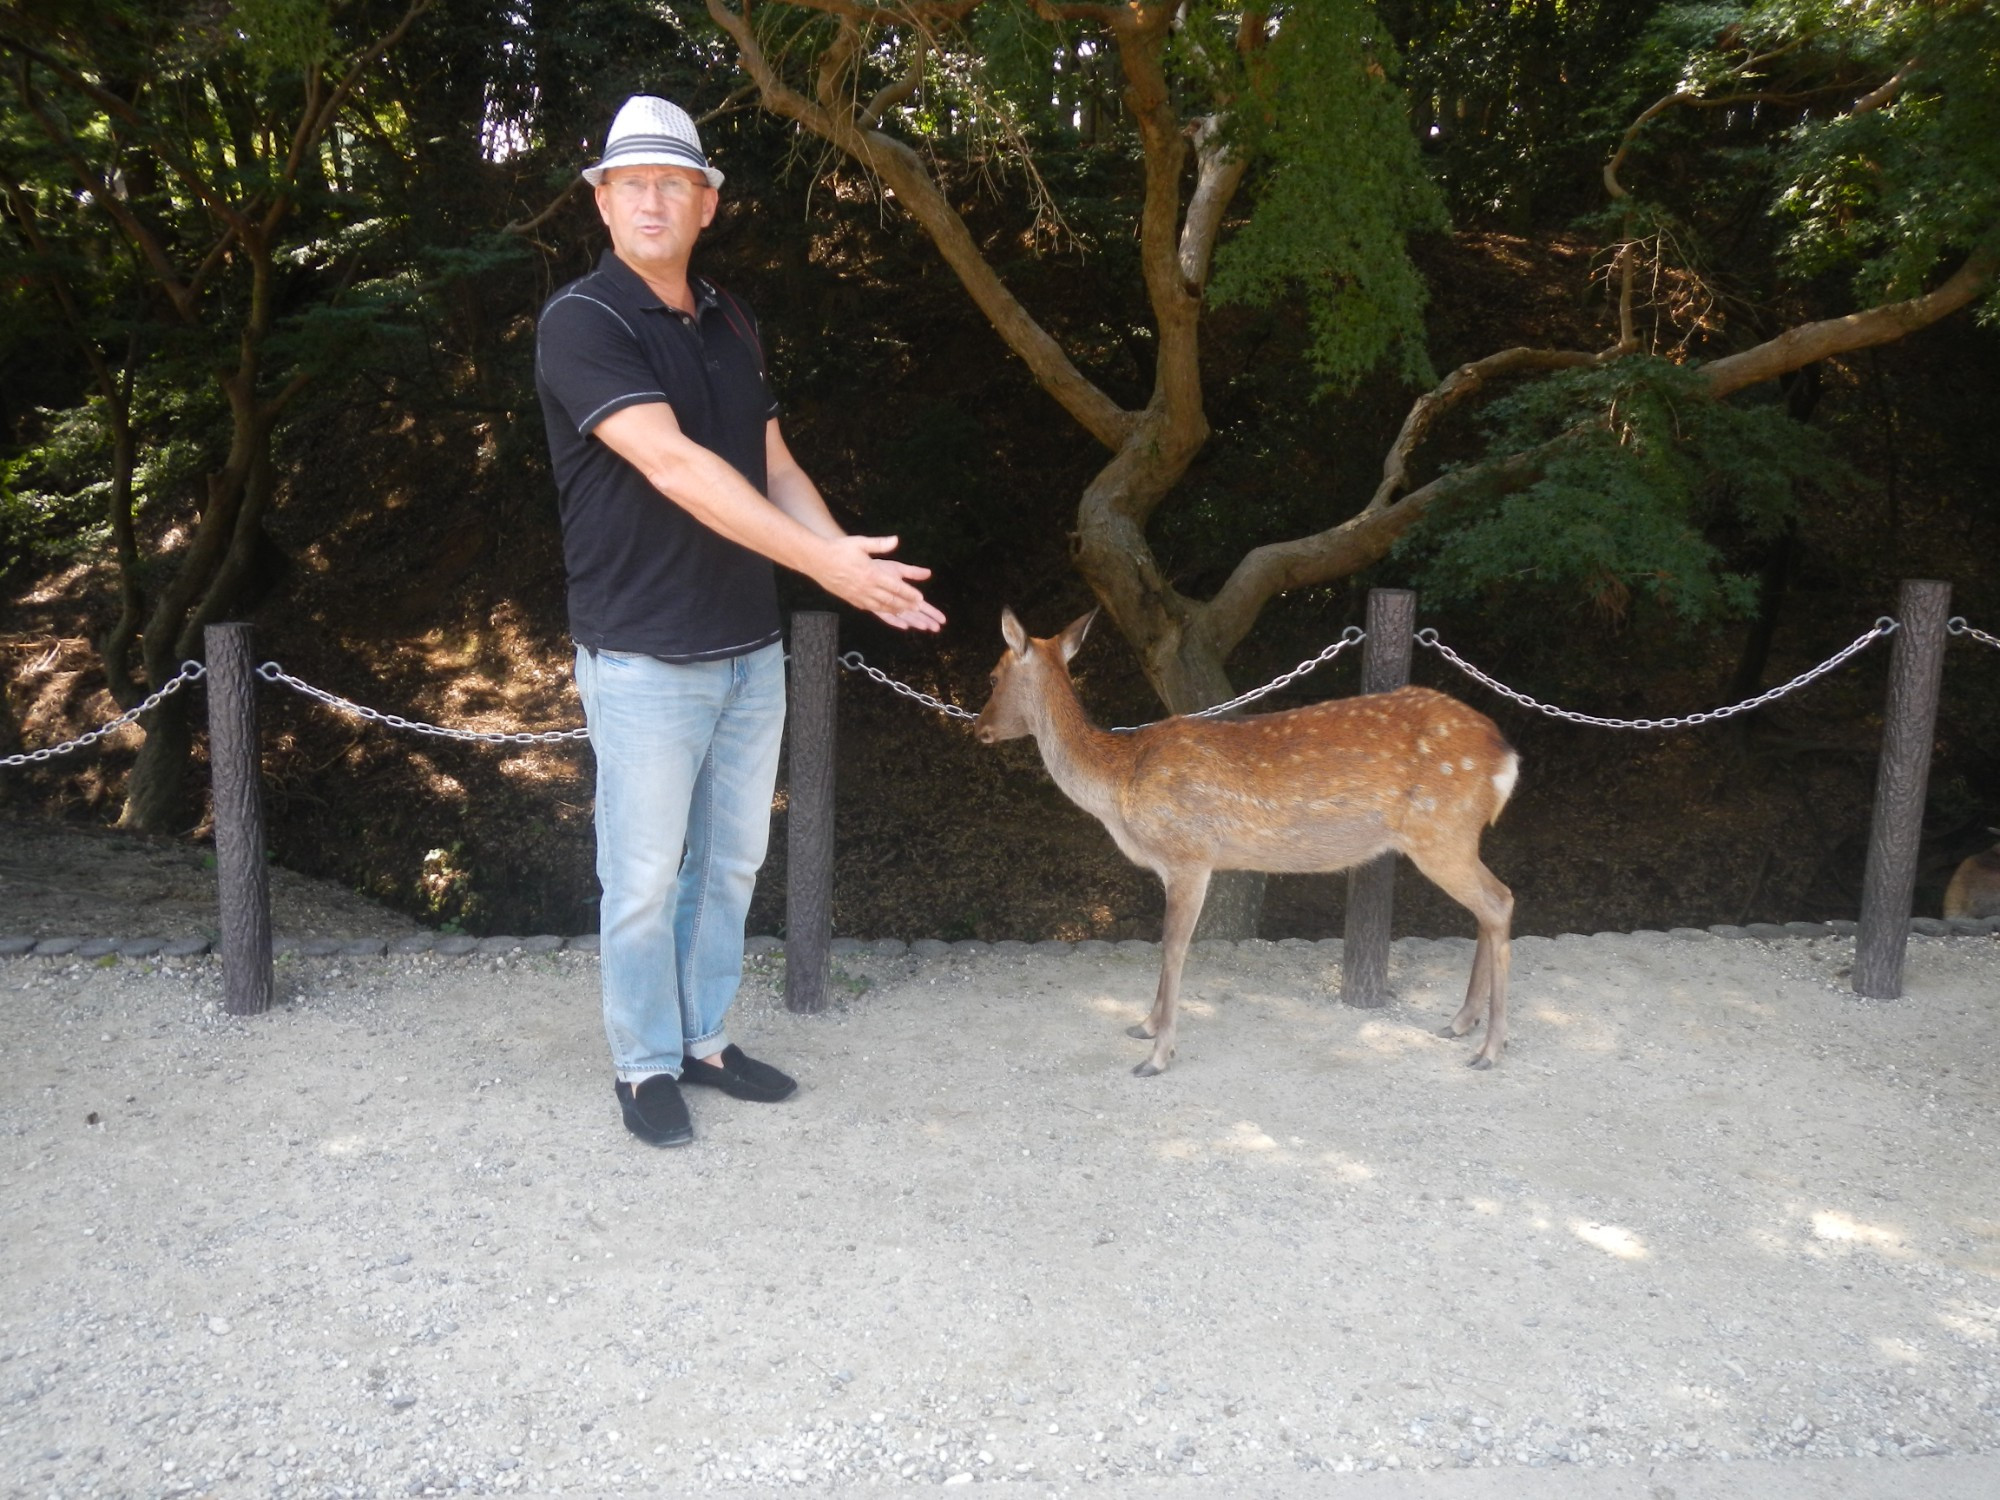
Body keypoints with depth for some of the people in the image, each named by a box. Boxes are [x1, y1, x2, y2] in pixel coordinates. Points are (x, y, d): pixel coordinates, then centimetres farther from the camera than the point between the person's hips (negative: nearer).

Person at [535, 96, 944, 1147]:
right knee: (645, 878, 5)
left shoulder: (731, 324, 12)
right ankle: (646, 1067, 23)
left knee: (730, 864, 16)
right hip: (644, 660, -7)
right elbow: (675, 468, -23)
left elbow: (774, 467, 10)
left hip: (751, 649, 7)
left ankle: (704, 1039, 32)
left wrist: (859, 567, -7)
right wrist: (827, 563, -27)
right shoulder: (581, 323, -12)